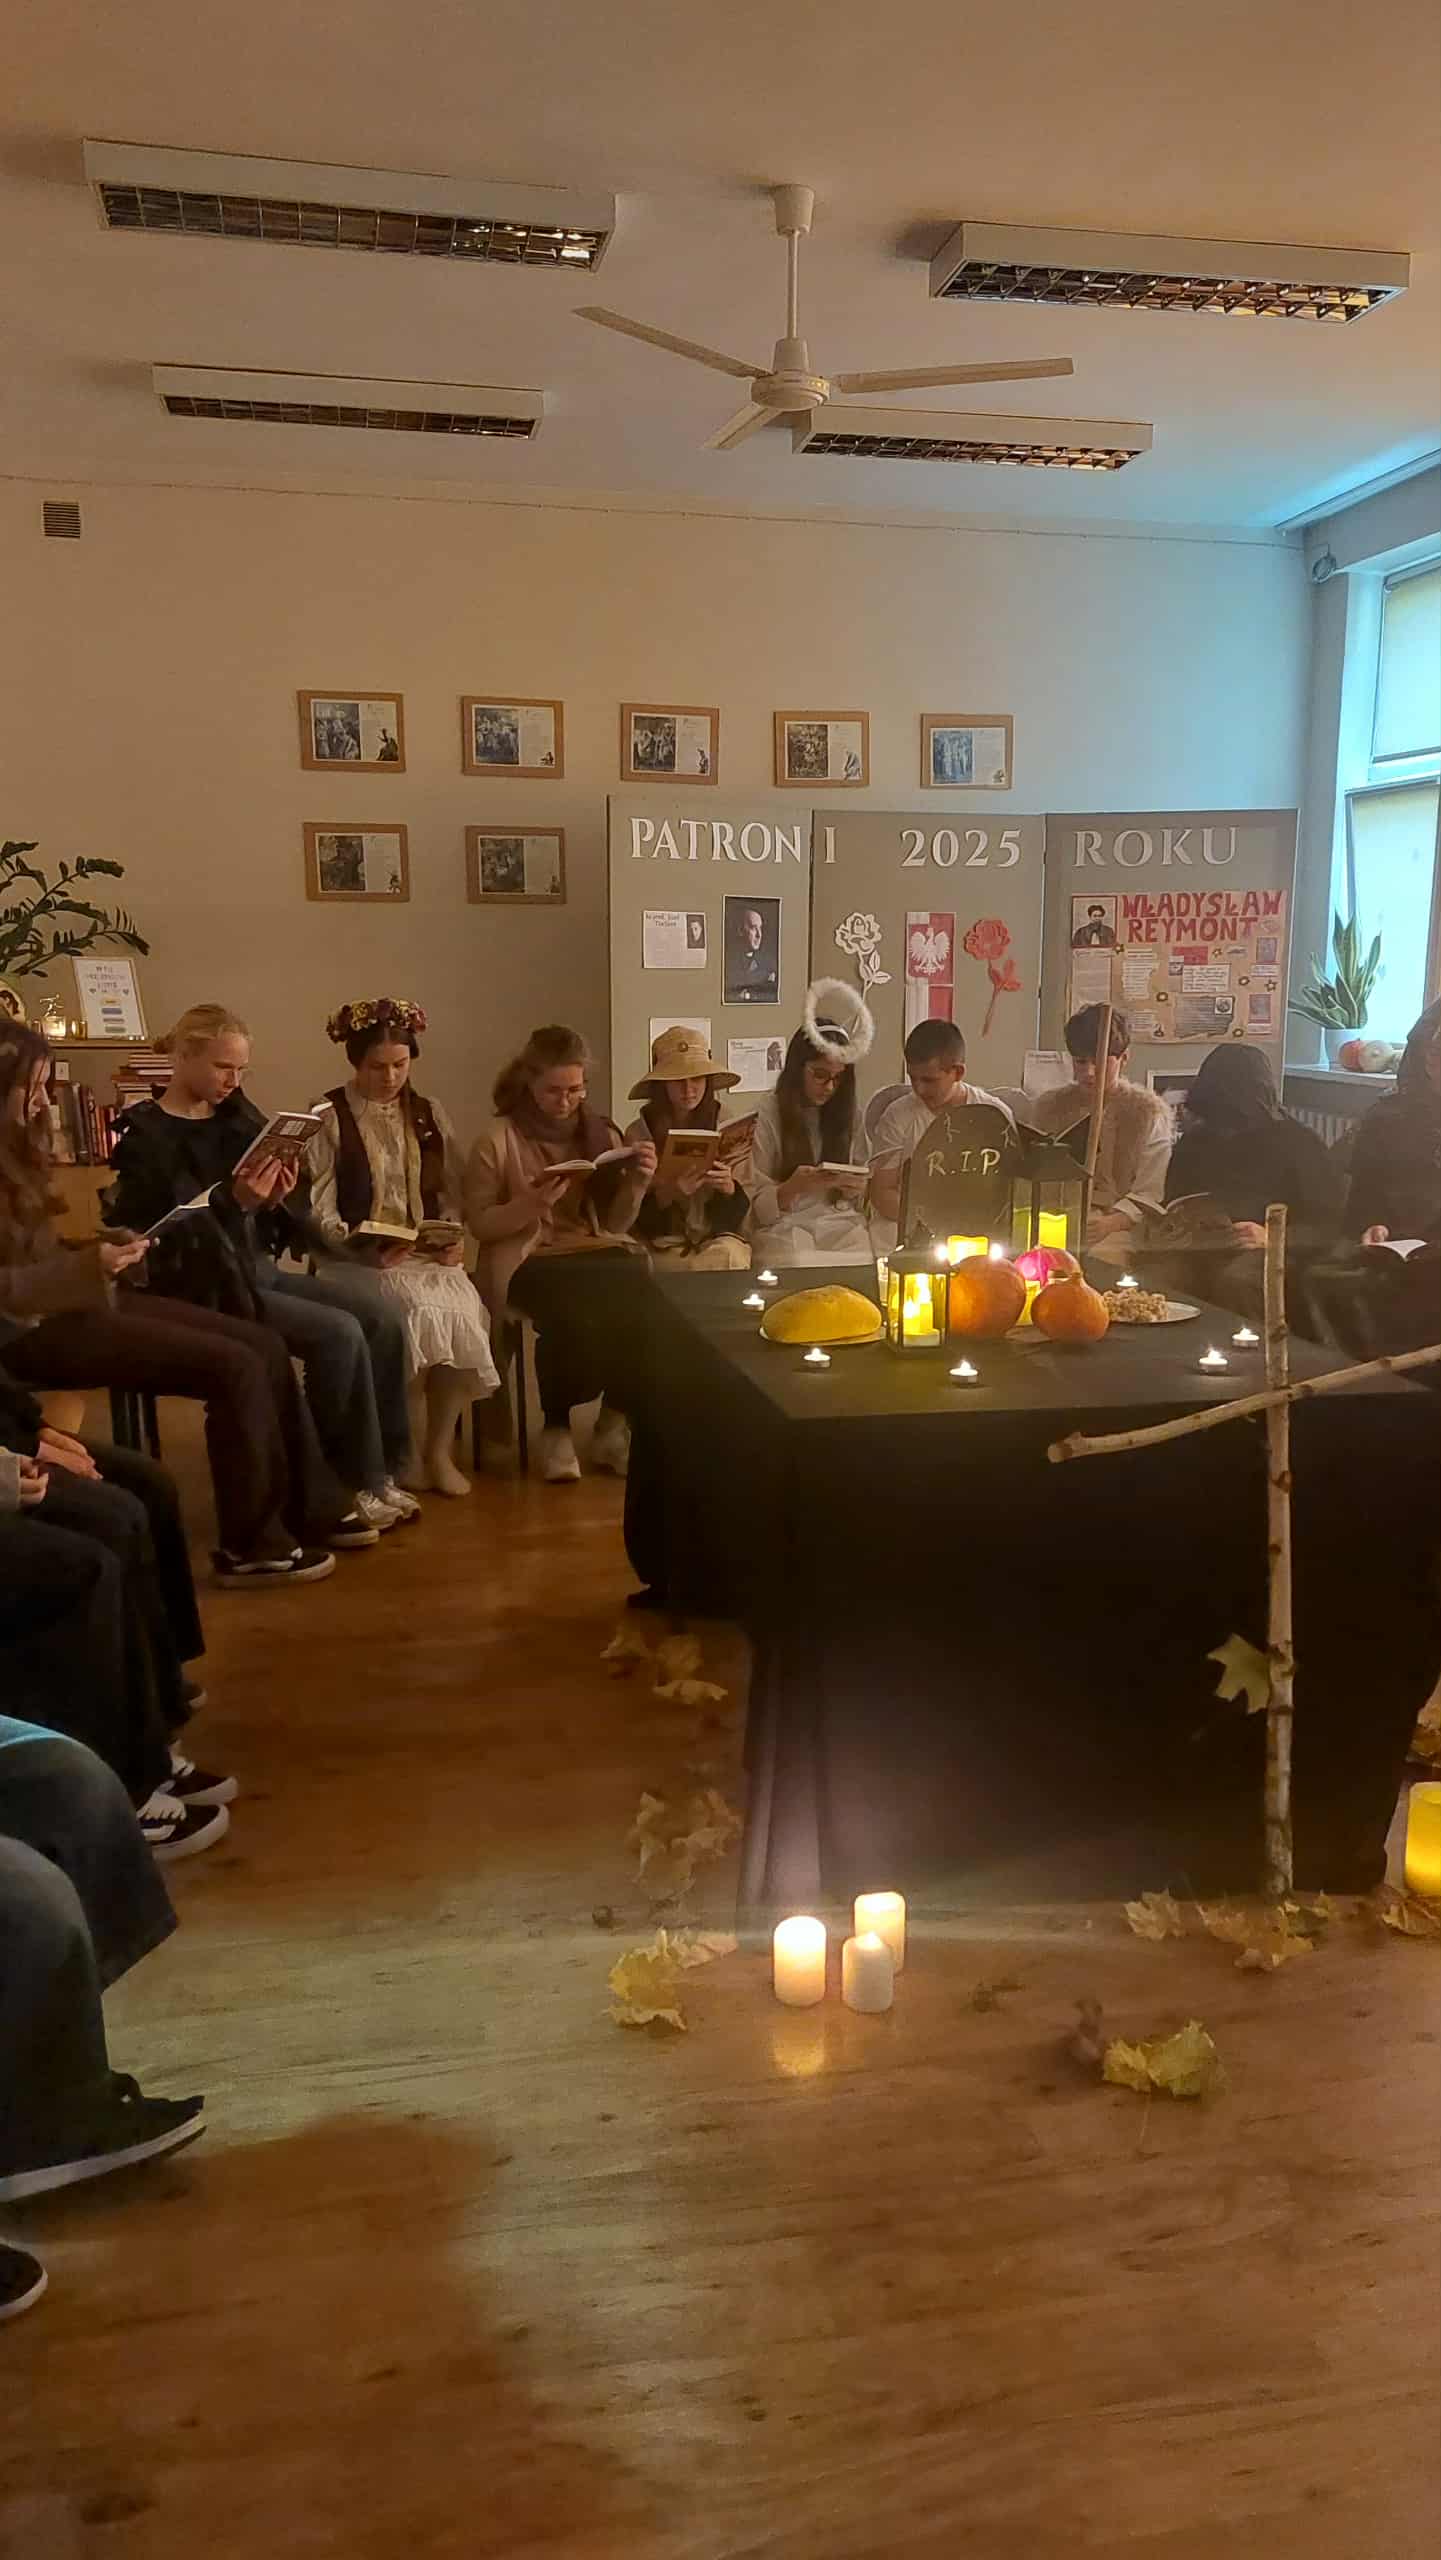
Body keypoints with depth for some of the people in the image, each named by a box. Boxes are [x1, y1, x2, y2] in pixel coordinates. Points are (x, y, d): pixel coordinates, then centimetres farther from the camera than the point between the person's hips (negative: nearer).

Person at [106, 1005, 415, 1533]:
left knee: (382, 1317, -13)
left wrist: (277, 1199, -11)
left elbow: (273, 1226, 12)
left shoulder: (237, 1115, 12)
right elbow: (165, 1238, -17)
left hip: (260, 1267, 7)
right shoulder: (147, 1137, -8)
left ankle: (381, 1468, -4)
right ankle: (352, 1484, -9)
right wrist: (234, 1202, -27)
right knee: (339, 1334, -24)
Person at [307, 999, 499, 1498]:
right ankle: (410, 1453, -14)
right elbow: (320, 1213, -5)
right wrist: (367, 1248, -20)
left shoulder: (430, 1116, 16)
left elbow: (451, 1196, 13)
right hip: (358, 1258, -3)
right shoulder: (329, 1119, 2)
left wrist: (453, 1239, -7)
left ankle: (439, 1448, -13)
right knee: (420, 1310, -33)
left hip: (429, 1254, 3)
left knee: (461, 1310, -29)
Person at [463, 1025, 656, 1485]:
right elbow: (479, 1224, -2)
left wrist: (637, 1182, -6)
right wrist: (530, 1205, -18)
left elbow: (615, 1224, 12)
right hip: (526, 1259, -4)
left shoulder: (601, 1133, 11)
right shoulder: (498, 1138, -1)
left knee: (638, 1293, -31)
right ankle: (557, 1429, -16)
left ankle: (614, 1422, -14)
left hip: (595, 1251, 4)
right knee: (572, 1308, -38)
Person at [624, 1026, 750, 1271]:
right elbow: (637, 1218, -3)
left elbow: (739, 1215, 3)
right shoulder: (639, 1133, -3)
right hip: (664, 1243, -2)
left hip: (718, 1237, 2)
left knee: (731, 1256, -31)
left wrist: (729, 1188, -20)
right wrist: (667, 1192, -23)